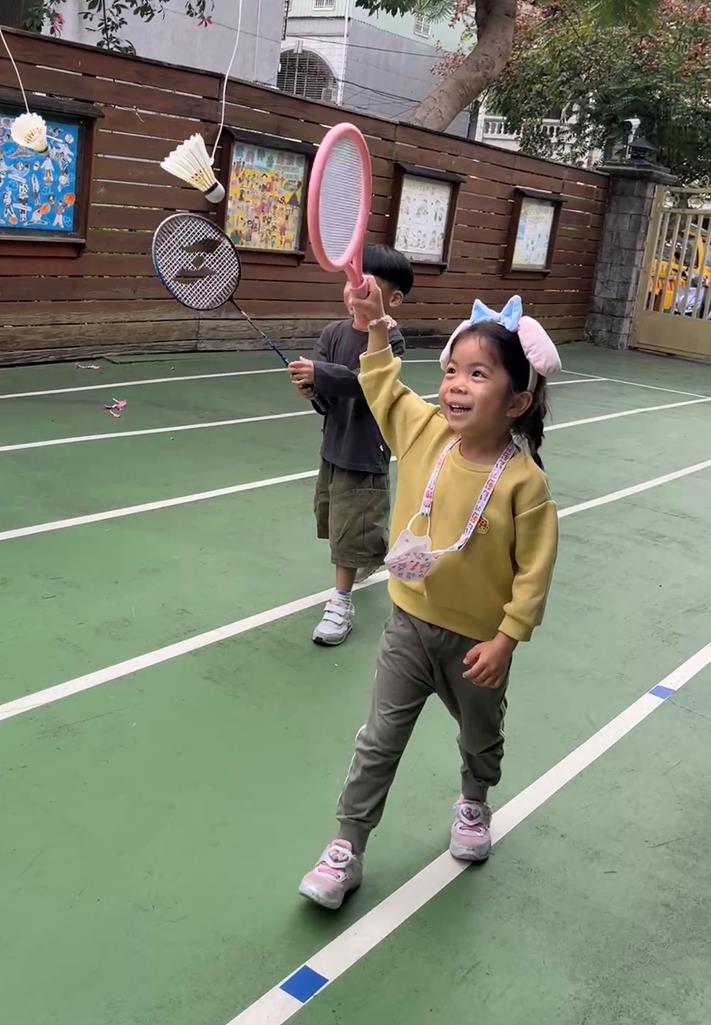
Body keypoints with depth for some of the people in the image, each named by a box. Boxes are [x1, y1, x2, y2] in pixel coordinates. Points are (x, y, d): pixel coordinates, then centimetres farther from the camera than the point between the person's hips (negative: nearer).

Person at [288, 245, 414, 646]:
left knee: (351, 527, -1)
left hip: (366, 451, -7)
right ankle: (373, 553, 50)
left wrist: (318, 374, -44)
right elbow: (326, 400, -5)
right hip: (334, 444, 7)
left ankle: (342, 603, 13)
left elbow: (362, 379, -33)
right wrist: (313, 390, -27)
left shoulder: (390, 341, -17)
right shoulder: (334, 333, -1)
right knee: (331, 516, 22)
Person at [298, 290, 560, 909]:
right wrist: (377, 328, -3)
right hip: (410, 625, 3)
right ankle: (347, 848, 21)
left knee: (481, 738, 24)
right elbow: (385, 389, 8)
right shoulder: (425, 433, -11)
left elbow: (534, 570, -17)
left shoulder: (523, 481, -24)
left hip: (477, 641, -2)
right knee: (379, 742, 9)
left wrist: (506, 638, -16)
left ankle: (474, 804, 55)